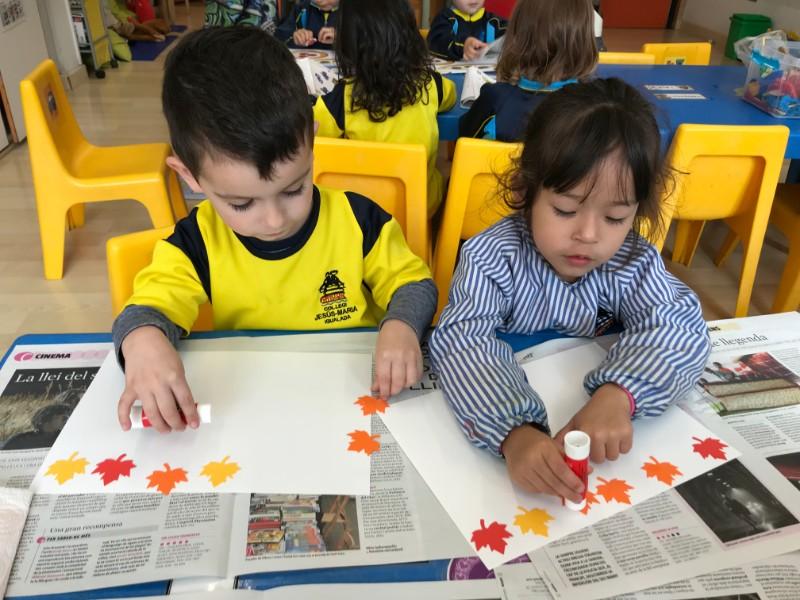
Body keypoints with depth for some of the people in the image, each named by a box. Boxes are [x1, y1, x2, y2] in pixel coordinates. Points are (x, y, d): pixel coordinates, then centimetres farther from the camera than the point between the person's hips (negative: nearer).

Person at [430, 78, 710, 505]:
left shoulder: (633, 261, -10)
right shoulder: (492, 257, -21)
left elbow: (679, 326, -20)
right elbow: (463, 341, -32)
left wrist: (618, 395, -40)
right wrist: (514, 432, -49)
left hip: (592, 398, 3)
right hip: (509, 409, -2)